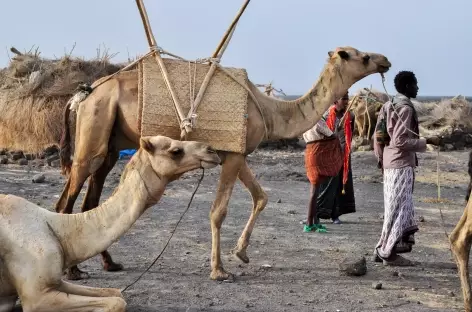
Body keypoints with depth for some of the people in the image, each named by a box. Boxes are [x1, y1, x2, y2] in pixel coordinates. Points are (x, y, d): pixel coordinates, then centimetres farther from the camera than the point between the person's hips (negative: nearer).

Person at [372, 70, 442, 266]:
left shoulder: (389, 106, 13)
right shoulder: (405, 108, -15)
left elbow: (378, 136, 15)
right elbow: (400, 140, -21)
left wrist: (381, 158, 21)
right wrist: (427, 141, -16)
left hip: (389, 163, 9)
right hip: (402, 164, -9)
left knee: (394, 209, 16)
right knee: (399, 209, -3)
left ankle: (383, 250, 20)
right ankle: (388, 253, 1)